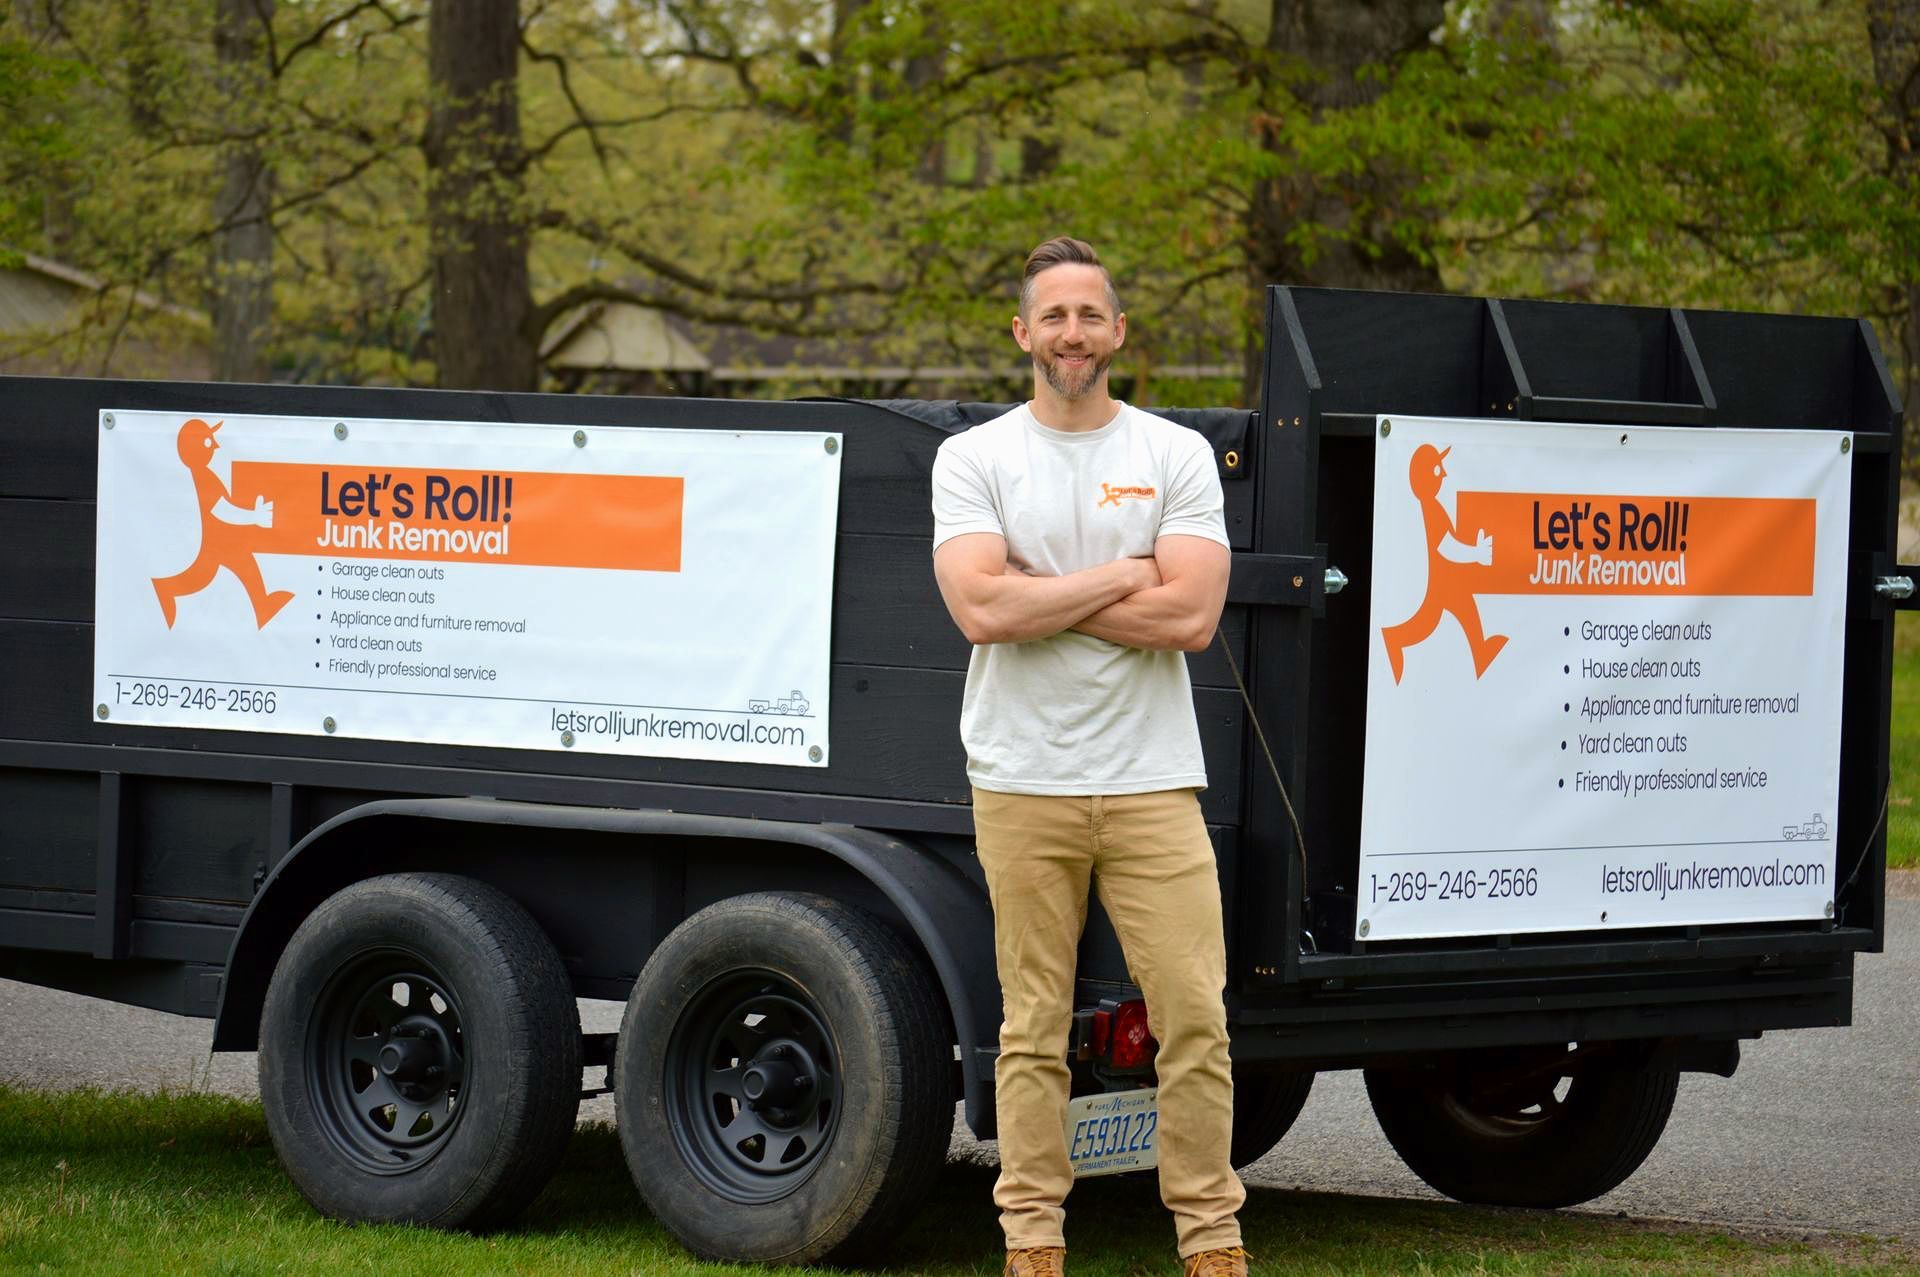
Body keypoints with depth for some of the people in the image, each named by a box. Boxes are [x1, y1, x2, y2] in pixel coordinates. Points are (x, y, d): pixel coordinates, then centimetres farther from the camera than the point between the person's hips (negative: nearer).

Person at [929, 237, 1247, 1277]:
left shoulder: (1177, 455, 5)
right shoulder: (974, 459, 4)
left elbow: (1190, 616, -8)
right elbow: (982, 611, -12)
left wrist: (1037, 595, -9)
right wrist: (1124, 577, -8)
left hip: (1152, 782, 0)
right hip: (1022, 788, 0)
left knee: (1193, 1016, -3)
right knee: (1034, 1027, 4)